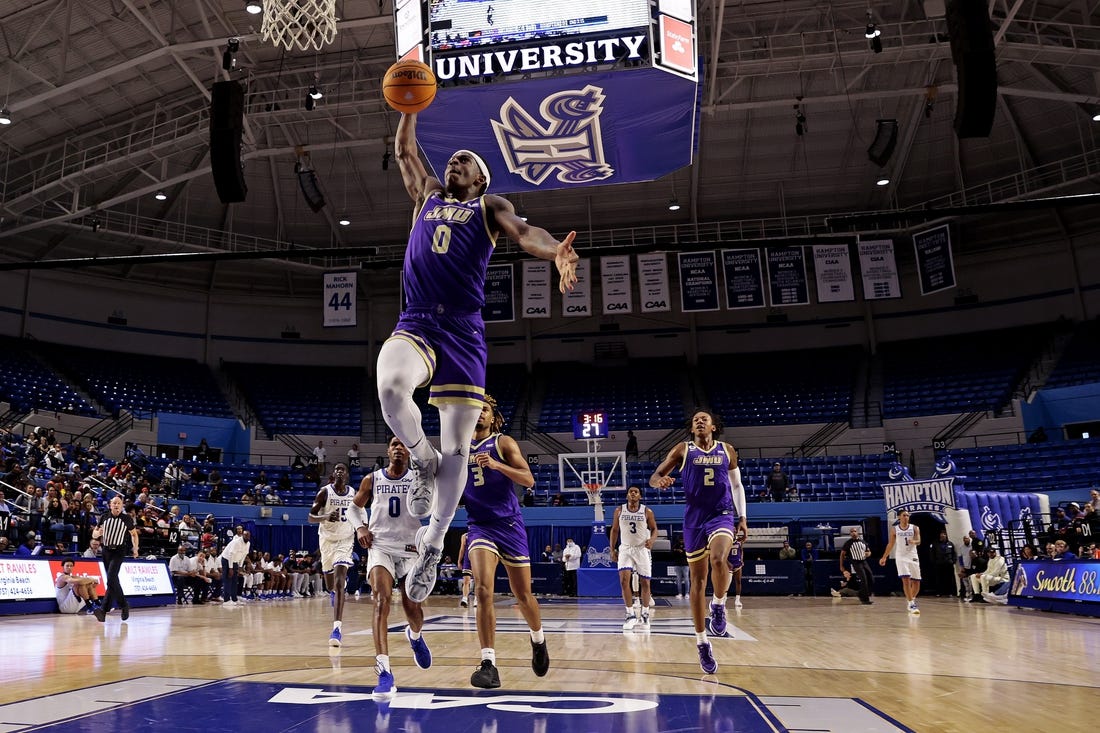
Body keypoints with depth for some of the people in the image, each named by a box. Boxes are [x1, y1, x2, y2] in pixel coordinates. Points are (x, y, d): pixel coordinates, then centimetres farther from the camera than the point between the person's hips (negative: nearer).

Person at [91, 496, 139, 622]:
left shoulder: (127, 518, -2)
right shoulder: (104, 516, 5)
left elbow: (134, 534, 11)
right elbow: (94, 534, 9)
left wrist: (135, 548, 1)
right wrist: (98, 532, -15)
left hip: (119, 551, -4)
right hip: (106, 550, 4)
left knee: (111, 579, -20)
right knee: (113, 580, 10)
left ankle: (104, 609, -23)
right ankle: (124, 604, 26)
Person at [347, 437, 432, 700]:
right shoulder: (372, 479, 3)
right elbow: (355, 507, 17)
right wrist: (360, 527, 1)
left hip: (411, 548, 1)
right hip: (380, 546, 0)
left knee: (412, 607, 4)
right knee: (381, 600, -21)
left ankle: (415, 636, 43)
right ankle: (384, 672, -28)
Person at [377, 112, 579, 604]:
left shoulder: (490, 207, 14)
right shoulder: (427, 195, 26)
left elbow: (523, 232, -6)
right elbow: (404, 150, 34)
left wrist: (556, 251, -27)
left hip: (463, 332, -2)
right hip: (415, 325, 2)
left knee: (456, 448, -3)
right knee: (390, 386, -34)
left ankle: (432, 546, 15)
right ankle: (422, 460, -4)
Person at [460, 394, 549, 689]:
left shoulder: (504, 443, -2)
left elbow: (529, 479, -12)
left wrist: (496, 464, -24)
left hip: (509, 524, -1)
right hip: (479, 526, 2)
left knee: (522, 595, 8)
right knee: (483, 590, -20)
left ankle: (538, 640, 38)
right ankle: (489, 664, -18)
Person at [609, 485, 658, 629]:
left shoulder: (647, 511, -3)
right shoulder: (619, 510, 1)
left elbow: (654, 529, 4)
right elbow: (614, 530, 8)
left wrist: (652, 539, -18)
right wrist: (612, 550, 3)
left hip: (642, 549, 0)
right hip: (625, 549, 0)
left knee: (645, 583, 4)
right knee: (624, 579, -16)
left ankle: (645, 614, 21)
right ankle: (631, 614, -8)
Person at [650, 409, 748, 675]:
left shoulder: (727, 451, 8)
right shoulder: (683, 450, 4)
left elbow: (737, 485, 17)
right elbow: (653, 478, 1)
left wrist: (742, 517, 9)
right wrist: (660, 480, -23)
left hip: (722, 514, 0)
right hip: (694, 518, 0)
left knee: (718, 558, -31)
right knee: (697, 580, 3)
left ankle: (719, 606, -3)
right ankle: (702, 643, 15)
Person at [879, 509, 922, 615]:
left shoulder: (915, 528, 1)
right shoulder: (894, 529, 3)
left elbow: (919, 541, -12)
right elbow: (891, 544, 11)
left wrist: (914, 541, -36)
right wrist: (884, 557, 10)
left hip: (913, 557, 1)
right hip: (901, 557, -1)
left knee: (916, 582, 5)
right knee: (906, 580, -16)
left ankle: (912, 599, 31)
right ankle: (911, 604, -14)